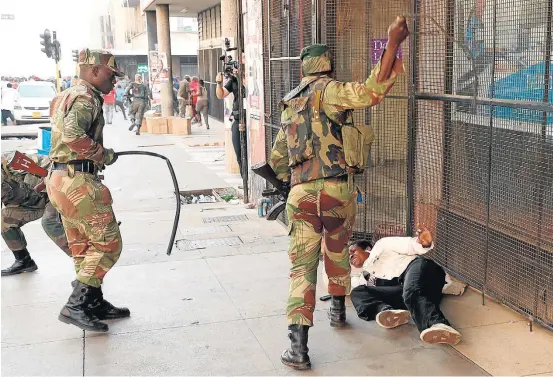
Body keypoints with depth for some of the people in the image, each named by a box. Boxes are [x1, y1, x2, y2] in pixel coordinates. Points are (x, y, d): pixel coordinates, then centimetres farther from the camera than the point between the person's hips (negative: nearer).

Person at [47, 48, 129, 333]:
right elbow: (72, 134, -29)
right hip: (78, 181, -10)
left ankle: (95, 303, 25)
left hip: (62, 178, 10)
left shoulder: (66, 96, 21)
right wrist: (104, 155, -17)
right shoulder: (86, 98, -12)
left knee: (84, 247, 16)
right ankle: (75, 306, -4)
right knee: (108, 244, -5)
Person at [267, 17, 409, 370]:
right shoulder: (327, 91, -2)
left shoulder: (291, 105, 18)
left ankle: (298, 346, -6)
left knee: (303, 265, 3)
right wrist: (393, 43, -22)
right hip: (338, 189, -3)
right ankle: (338, 310, 41)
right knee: (337, 251, 23)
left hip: (301, 194, 3)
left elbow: (277, 159, 25)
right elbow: (370, 92, -22)